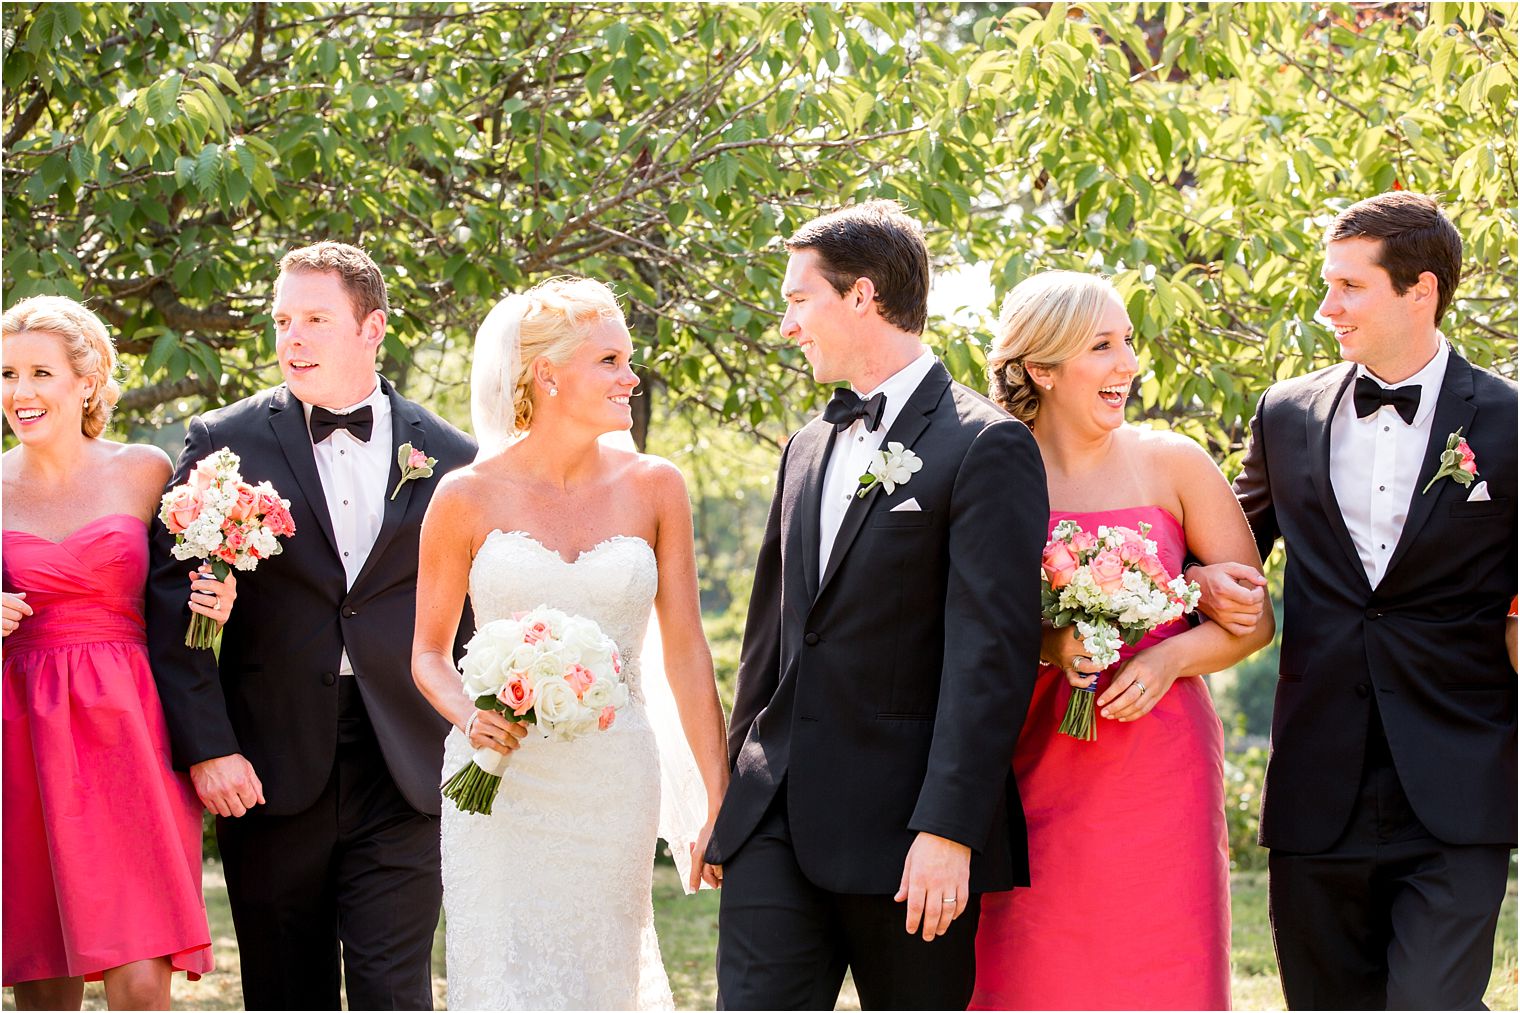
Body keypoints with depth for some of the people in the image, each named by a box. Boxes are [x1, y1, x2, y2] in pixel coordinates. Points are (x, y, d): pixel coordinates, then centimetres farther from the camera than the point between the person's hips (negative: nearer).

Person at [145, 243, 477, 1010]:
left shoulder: (449, 457, 5)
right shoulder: (224, 443, 2)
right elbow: (170, 603, -2)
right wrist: (206, 747, -10)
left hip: (403, 776, 0)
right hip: (269, 773, 0)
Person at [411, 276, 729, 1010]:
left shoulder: (653, 488, 2)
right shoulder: (469, 496, -2)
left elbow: (686, 651, 3)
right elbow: (429, 653, 6)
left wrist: (719, 807, -1)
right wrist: (470, 718, -16)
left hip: (614, 783, 2)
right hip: (501, 784, -2)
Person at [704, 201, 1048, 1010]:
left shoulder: (985, 448, -7)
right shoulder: (810, 447, 17)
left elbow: (990, 654, -14)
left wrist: (947, 828, -20)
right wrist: (734, 789, 18)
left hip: (903, 825, -6)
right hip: (776, 818, 6)